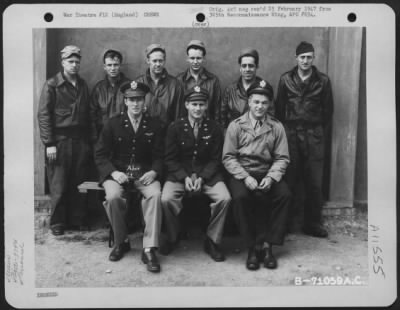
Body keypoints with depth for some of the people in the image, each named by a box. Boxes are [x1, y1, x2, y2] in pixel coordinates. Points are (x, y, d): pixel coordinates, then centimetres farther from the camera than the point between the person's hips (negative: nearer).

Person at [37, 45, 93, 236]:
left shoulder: (83, 85, 14)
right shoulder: (52, 85, -1)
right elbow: (43, 115, -6)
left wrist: (88, 140, 9)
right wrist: (49, 143, -12)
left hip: (80, 140, 4)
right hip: (59, 141, -4)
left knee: (78, 184, 5)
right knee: (58, 186, -1)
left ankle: (77, 220, 17)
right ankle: (57, 223, 12)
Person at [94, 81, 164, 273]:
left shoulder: (154, 125, 7)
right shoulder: (113, 124, 4)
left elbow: (159, 156, 6)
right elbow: (100, 154, 3)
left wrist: (153, 172, -15)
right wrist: (113, 172, -14)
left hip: (144, 173, 0)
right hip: (117, 172, 0)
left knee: (155, 195, -31)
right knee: (113, 196, -31)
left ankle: (149, 249, -24)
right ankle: (121, 242, -5)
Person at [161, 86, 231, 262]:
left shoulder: (214, 128, 3)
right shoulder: (175, 128, 1)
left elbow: (215, 159, 2)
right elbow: (170, 159, 0)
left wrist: (202, 178, -13)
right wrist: (185, 177, -15)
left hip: (207, 174, 1)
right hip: (179, 174, 0)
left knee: (224, 198, -25)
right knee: (166, 199, -27)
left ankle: (212, 241, -3)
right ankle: (172, 238, 0)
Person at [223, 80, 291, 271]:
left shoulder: (276, 127, 7)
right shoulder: (235, 125, 3)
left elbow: (282, 158, 3)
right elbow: (228, 157, -2)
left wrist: (271, 178, -15)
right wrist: (245, 177, -16)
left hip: (267, 174, 2)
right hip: (241, 174, -1)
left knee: (284, 194, -27)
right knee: (240, 196, -32)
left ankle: (267, 245, -16)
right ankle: (253, 247, -16)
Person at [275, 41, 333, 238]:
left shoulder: (323, 81, 6)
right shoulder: (286, 79, 7)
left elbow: (328, 110, 9)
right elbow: (279, 108, 8)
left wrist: (324, 135, 4)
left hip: (314, 135, 0)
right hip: (290, 133, 0)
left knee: (314, 182, 1)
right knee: (287, 180, -1)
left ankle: (313, 223, 13)